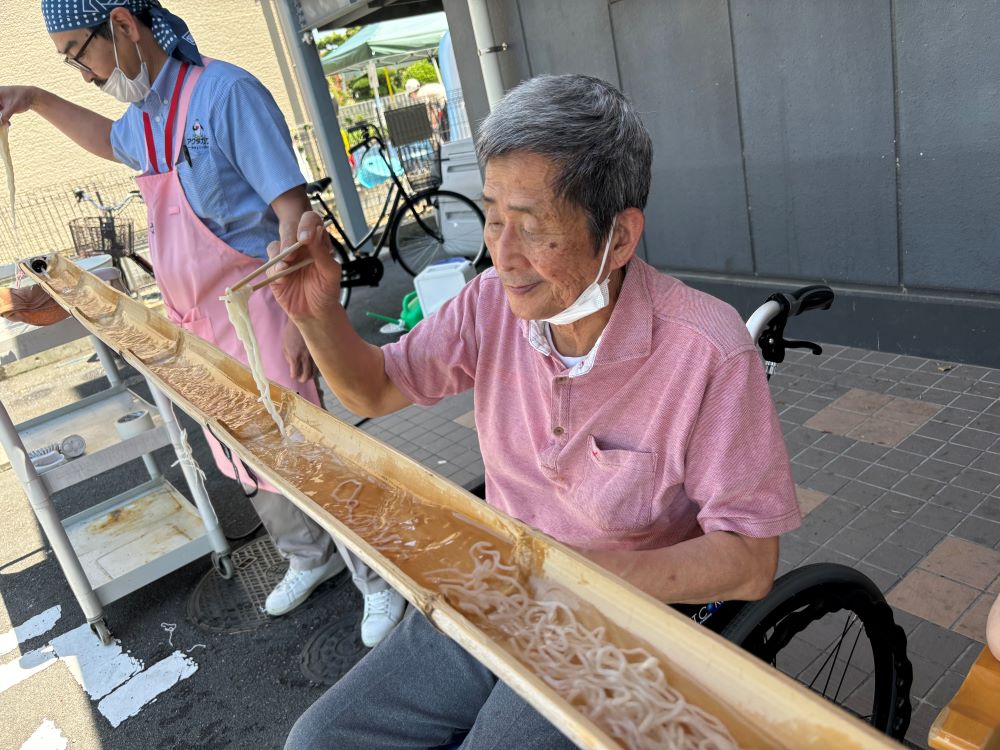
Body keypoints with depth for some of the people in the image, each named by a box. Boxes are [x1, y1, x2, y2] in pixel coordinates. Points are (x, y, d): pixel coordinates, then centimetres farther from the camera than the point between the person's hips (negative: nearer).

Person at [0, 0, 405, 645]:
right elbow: (109, 140, 36)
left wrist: (297, 318, -25)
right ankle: (311, 557, 39)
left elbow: (292, 210, -21)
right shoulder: (146, 114, 10)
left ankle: (379, 580, 16)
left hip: (255, 314, -8)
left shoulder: (226, 93, -16)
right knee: (247, 460, 17)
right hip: (197, 320, 9)